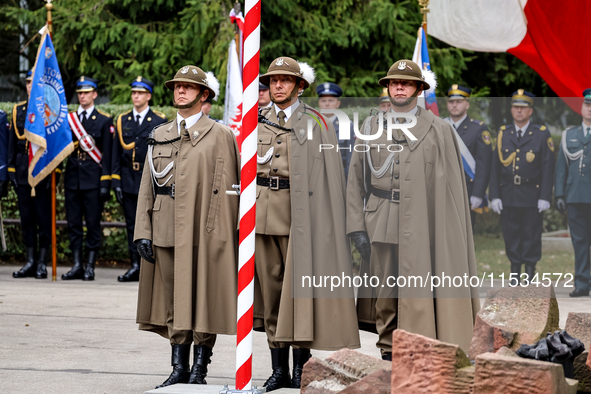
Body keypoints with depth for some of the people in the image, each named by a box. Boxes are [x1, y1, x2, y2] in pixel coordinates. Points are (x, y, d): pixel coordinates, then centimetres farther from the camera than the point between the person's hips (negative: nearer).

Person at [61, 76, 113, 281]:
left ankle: (90, 266, 2)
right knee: (73, 224, 4)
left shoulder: (104, 120, 2)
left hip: (93, 179, -4)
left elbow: (107, 154, -1)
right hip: (73, 178, 4)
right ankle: (77, 266, 9)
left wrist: (105, 182, -7)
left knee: (93, 224, -2)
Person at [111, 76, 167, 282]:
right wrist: (116, 180, 3)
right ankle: (135, 266, 9)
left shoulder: (159, 121, 2)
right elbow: (116, 153, 11)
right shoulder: (122, 120, 12)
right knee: (132, 225, 5)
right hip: (128, 181, 4)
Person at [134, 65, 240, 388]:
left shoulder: (219, 135, 2)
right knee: (173, 301, 6)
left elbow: (225, 189, -3)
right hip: (167, 230, 4)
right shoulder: (159, 135, 15)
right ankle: (179, 369, 12)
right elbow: (147, 187, 13)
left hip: (204, 232, -4)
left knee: (204, 299, -1)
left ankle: (199, 370, 5)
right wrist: (143, 232, 5)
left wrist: (220, 234, -10)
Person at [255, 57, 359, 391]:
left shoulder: (315, 123, 1)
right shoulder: (257, 122, 13)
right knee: (271, 289, 6)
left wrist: (320, 221, -11)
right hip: (263, 213, 4)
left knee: (299, 287, -7)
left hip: (300, 213, -4)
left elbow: (328, 176, -3)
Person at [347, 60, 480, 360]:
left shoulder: (438, 130, 5)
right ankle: (388, 345, 14)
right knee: (384, 289, 4)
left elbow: (451, 185, 3)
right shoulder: (371, 127, 11)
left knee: (418, 290, -7)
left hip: (421, 223, -2)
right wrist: (357, 225, 2)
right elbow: (356, 180, 9)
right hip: (381, 222, 2)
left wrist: (449, 231, -3)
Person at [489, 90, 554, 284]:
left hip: (532, 196, -2)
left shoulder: (542, 134, 0)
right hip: (508, 196, 2)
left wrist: (545, 197, -8)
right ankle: (514, 272, 13)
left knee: (531, 236, 1)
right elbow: (495, 167, 7)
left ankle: (530, 274, 8)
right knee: (511, 235, 5)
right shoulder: (503, 134, 7)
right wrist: (494, 195, 0)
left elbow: (548, 168, -2)